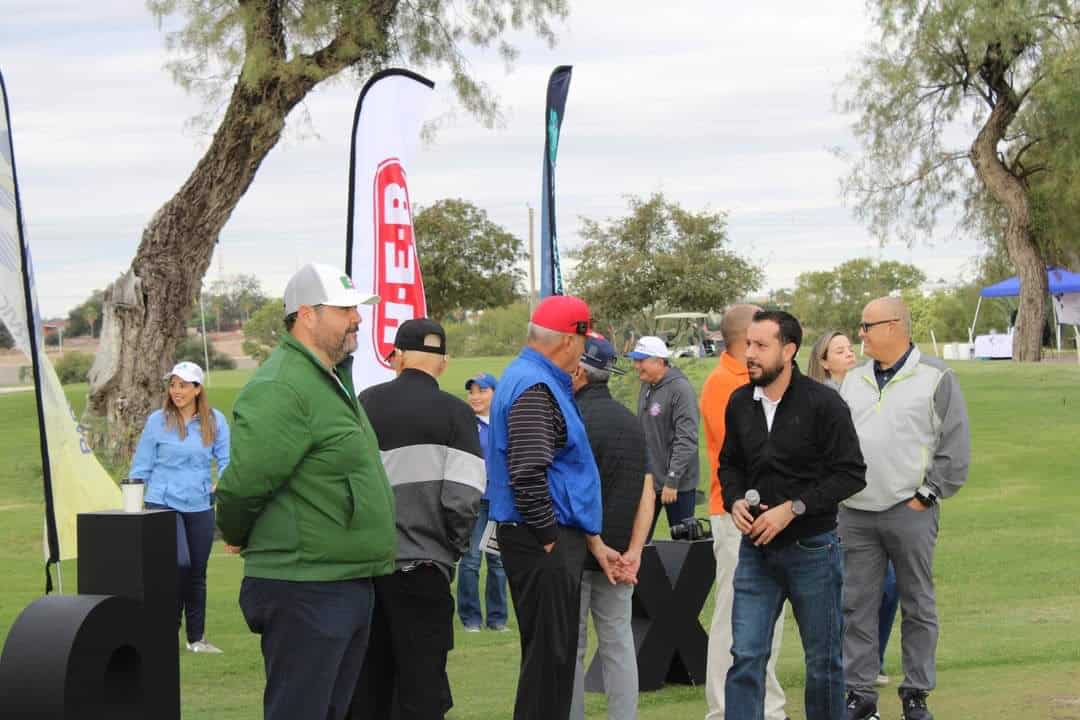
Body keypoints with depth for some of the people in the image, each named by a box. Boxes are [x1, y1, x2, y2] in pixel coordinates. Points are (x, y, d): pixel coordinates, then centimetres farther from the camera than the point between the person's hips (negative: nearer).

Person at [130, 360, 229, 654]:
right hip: (163, 503, -3)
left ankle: (197, 638, 22)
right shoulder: (157, 421, -1)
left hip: (200, 506, 3)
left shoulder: (214, 421, 2)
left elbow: (226, 459, 3)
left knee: (197, 573, 10)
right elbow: (141, 467, 4)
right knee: (180, 563, -20)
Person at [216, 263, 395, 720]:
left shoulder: (332, 379, 17)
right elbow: (242, 483, -22)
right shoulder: (281, 389, -18)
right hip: (305, 592, -10)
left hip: (350, 585, 10)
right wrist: (239, 538, -5)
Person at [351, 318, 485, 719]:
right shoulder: (455, 414, -6)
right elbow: (462, 499, -12)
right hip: (420, 566, -4)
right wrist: (453, 549, 4)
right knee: (420, 686, 1)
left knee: (367, 681, 14)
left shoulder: (366, 404, 5)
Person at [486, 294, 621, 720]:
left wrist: (591, 541, 23)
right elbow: (527, 477, -25)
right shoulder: (534, 389, -16)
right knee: (550, 656, -7)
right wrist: (550, 540, -15)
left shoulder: (540, 381, 17)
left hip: (553, 540, 11)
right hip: (543, 542, -11)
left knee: (554, 655, 15)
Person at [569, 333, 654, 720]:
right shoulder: (631, 422, 10)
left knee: (570, 646, 1)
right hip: (618, 553, 7)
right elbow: (647, 493, 6)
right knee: (618, 643, 10)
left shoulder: (577, 421, -14)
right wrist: (634, 552, -1)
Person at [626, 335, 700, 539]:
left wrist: (672, 480, -20)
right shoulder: (646, 388, 11)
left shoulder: (680, 389, -15)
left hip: (677, 484, -7)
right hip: (647, 481, 7)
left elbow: (686, 440, -19)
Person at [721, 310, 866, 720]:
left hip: (811, 547, -3)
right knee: (745, 656, -2)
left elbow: (851, 474, -13)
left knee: (822, 660, 9)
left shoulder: (823, 403, -11)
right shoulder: (740, 403, 4)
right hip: (755, 548, 4)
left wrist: (792, 508, -19)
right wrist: (734, 501, -4)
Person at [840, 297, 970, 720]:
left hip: (910, 511, -4)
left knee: (918, 606, 4)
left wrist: (927, 495, -7)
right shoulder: (853, 381, 13)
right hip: (855, 513, 4)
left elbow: (955, 448, -4)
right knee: (857, 605, 5)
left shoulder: (936, 379, -2)